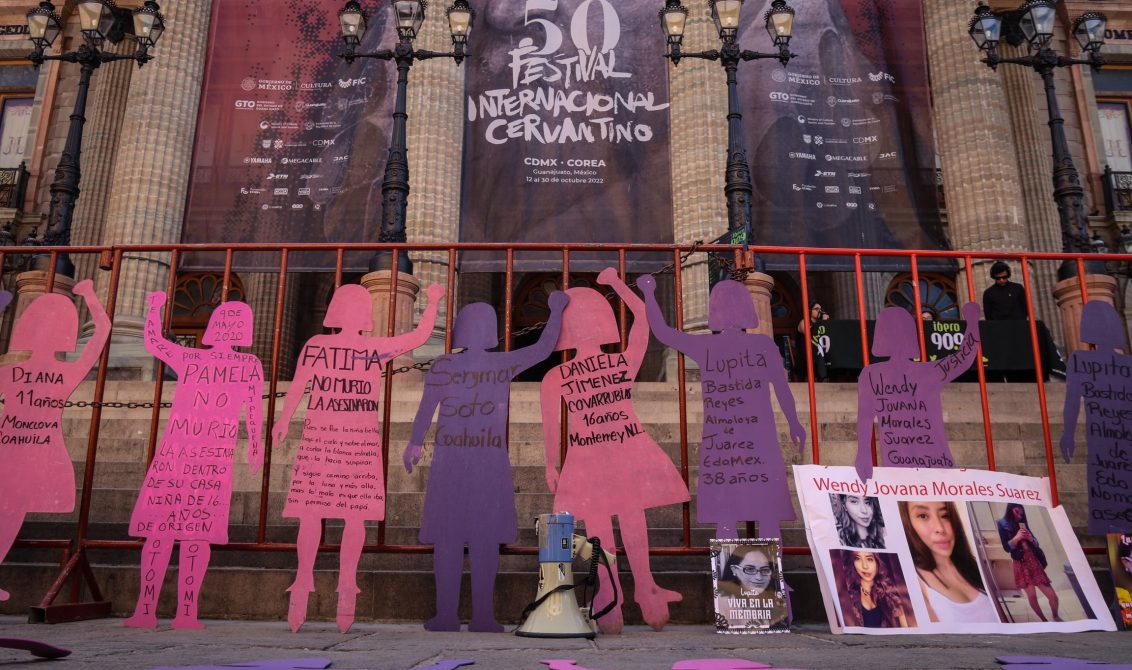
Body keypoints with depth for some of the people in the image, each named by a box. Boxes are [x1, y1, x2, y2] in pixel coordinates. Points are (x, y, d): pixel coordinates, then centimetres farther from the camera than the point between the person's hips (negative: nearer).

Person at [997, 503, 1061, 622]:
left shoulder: (1022, 524, 15)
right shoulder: (1002, 524, 0)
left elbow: (1036, 544, 13)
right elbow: (1007, 548, -5)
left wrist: (1031, 538, -7)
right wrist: (1016, 538, -18)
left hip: (1034, 561, 4)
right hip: (1021, 564, -4)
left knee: (1052, 595, 0)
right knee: (1032, 596, -4)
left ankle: (1056, 617, 22)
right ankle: (1045, 621, 9)